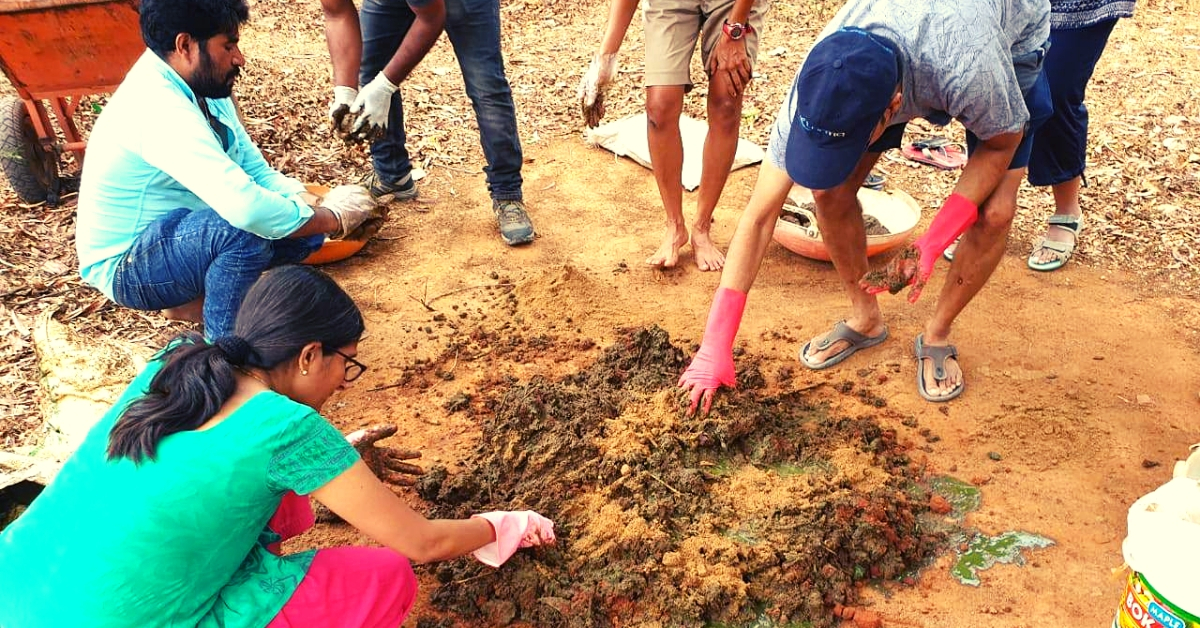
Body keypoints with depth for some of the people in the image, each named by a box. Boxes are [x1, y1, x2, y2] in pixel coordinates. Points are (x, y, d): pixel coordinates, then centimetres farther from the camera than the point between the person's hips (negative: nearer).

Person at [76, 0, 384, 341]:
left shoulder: (203, 87, -1)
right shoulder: (157, 108, -30)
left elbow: (256, 172, 0)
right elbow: (245, 206, -42)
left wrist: (316, 205, -18)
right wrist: (333, 218, -29)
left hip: (174, 233, 9)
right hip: (126, 266, -9)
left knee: (305, 221, -2)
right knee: (247, 229, -35)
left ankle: (198, 299, 6)